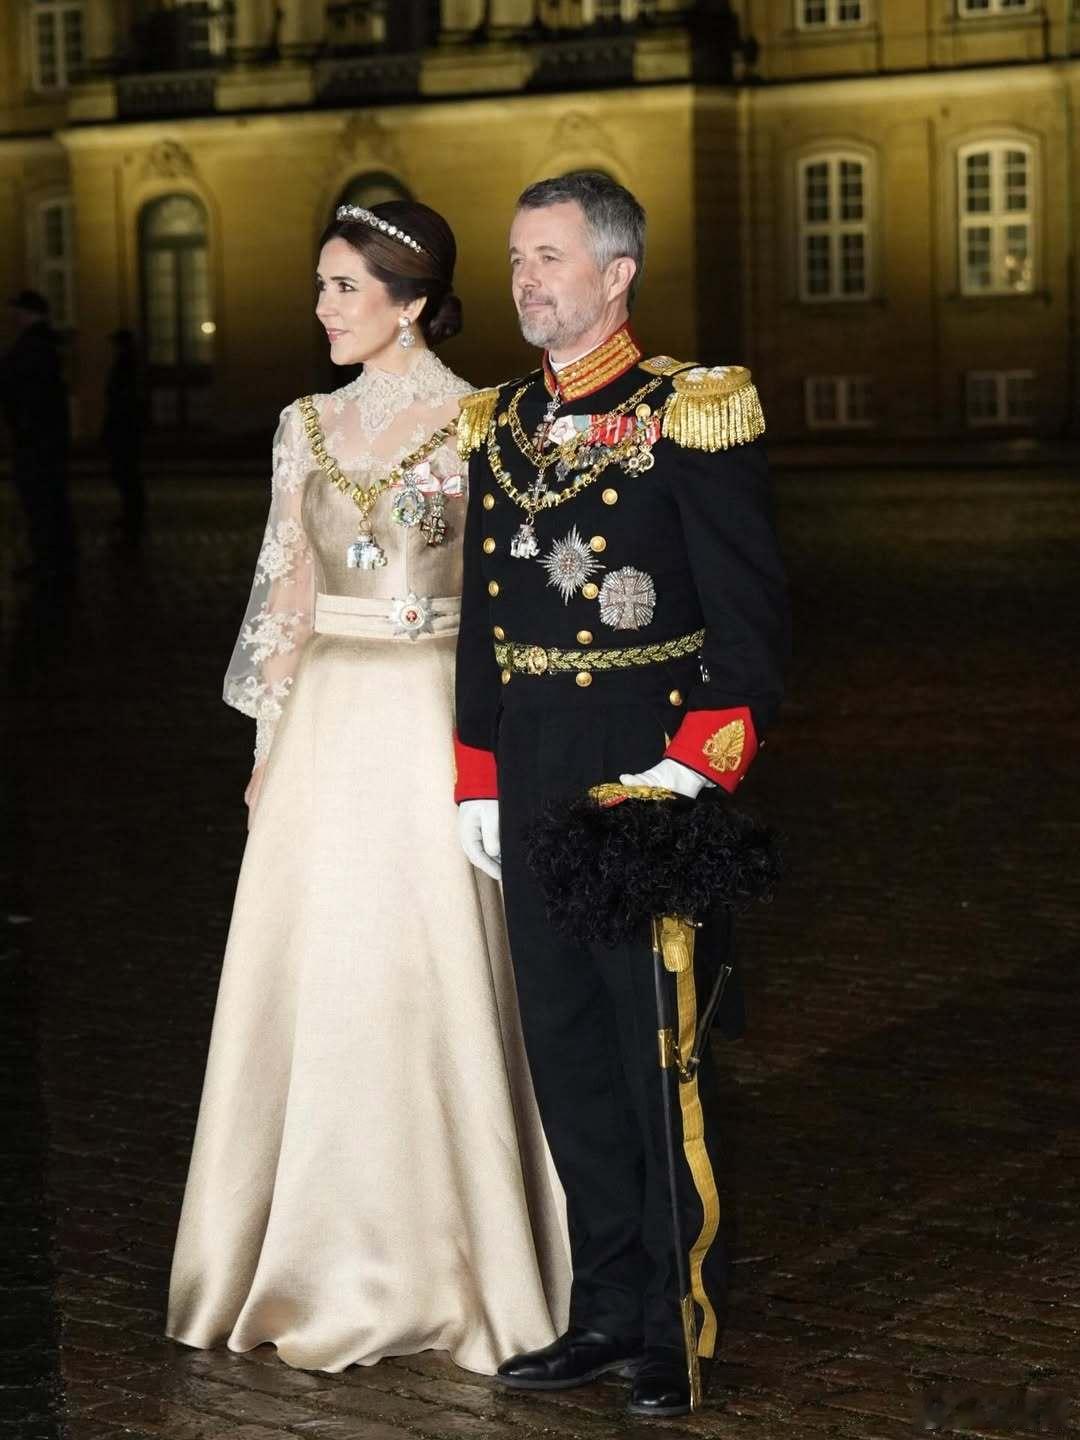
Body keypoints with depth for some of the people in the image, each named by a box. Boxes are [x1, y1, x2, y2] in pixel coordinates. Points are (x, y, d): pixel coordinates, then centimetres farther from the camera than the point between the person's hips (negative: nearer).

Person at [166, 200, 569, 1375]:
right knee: (318, 983, 8)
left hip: (432, 722, -5)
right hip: (326, 725, 5)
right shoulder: (308, 426, 9)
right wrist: (271, 737, 9)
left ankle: (450, 1263, 13)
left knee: (436, 983, -1)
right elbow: (287, 591, 12)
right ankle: (331, 1268, 20)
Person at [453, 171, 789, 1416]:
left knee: (659, 1055, 1)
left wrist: (694, 766, -20)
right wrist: (478, 779, 12)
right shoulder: (497, 426, 12)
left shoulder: (690, 414, -8)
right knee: (564, 1049, 12)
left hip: (647, 776, -6)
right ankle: (606, 1310, 24)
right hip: (531, 787, 7)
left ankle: (677, 1331, 14)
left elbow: (750, 615, -11)